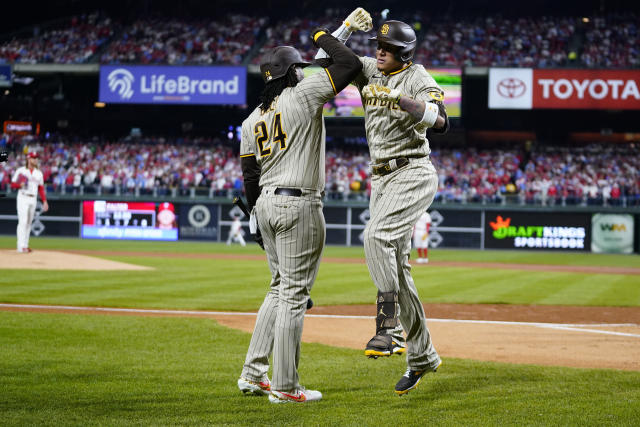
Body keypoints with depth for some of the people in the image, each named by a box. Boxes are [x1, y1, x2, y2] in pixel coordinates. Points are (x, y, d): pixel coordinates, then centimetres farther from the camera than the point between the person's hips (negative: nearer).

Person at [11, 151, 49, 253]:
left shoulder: (39, 173, 12)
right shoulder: (21, 171, -2)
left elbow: (41, 188, 14)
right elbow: (13, 184, -2)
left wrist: (44, 201, 6)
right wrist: (20, 184, -24)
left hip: (33, 200, 5)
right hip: (23, 198, -5)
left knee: (29, 223, 7)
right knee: (23, 222, -13)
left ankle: (25, 245, 11)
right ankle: (21, 246, -17)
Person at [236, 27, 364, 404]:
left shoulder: (252, 120, 12)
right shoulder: (303, 94, -7)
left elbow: (250, 177, 12)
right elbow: (351, 65, -8)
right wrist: (325, 38, 7)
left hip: (267, 204, 8)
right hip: (299, 206, -8)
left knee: (280, 290, 18)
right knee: (294, 294, -4)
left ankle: (253, 374, 18)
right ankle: (285, 387, -2)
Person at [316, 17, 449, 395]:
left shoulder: (417, 78, -10)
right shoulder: (370, 71, 10)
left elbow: (440, 120, -25)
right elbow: (327, 56, 10)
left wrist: (399, 99, -33)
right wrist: (348, 27, -5)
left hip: (413, 173, -8)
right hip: (382, 179, 8)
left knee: (377, 237, -29)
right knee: (396, 267, 7)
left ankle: (390, 329, -30)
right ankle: (422, 355, 14)